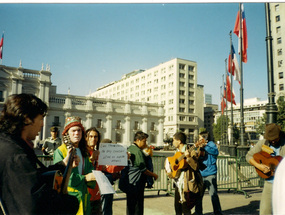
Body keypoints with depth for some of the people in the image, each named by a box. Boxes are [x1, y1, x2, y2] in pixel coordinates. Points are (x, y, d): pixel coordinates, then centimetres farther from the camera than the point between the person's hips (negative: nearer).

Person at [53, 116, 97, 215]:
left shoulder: (85, 152, 13)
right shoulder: (60, 151, -9)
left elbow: (90, 171, 8)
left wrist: (94, 177, -14)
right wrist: (84, 178, -19)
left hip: (83, 197, 6)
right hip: (68, 195, -6)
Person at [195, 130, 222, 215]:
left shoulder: (211, 144, 0)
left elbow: (216, 152, -19)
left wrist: (205, 146, -25)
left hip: (210, 174, -6)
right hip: (200, 174, 6)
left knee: (213, 194, -4)